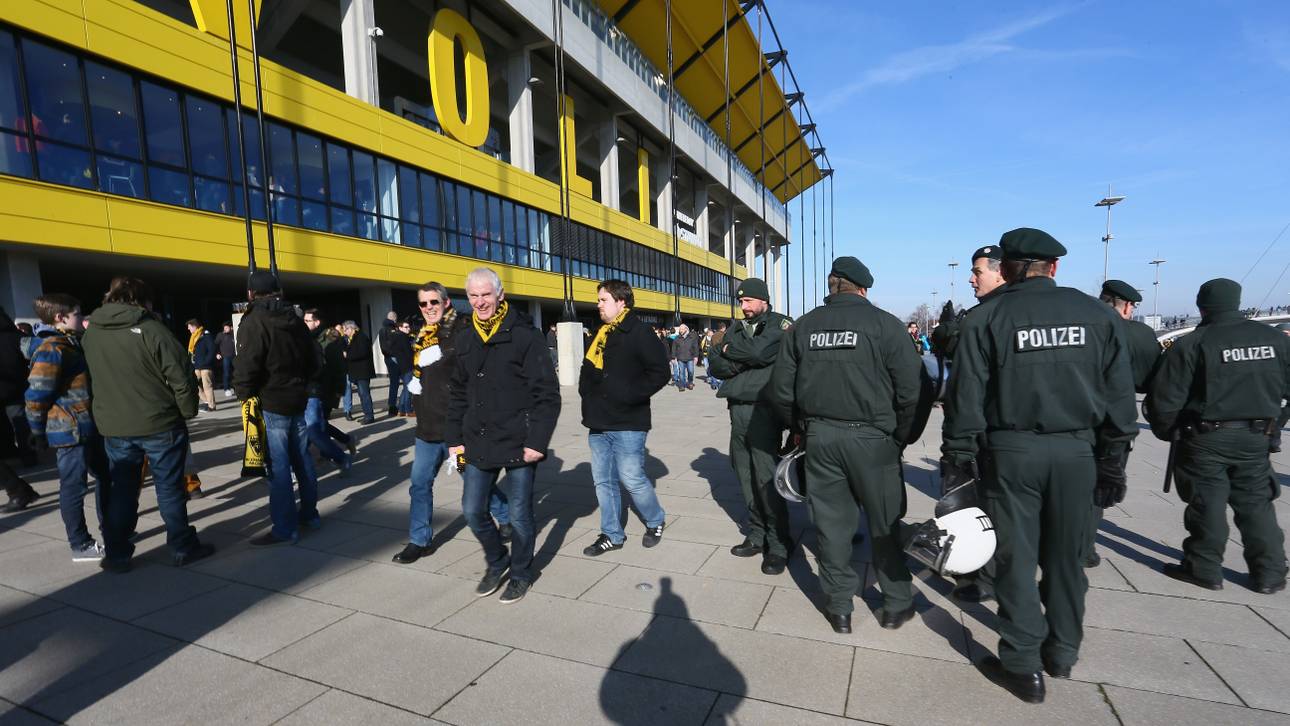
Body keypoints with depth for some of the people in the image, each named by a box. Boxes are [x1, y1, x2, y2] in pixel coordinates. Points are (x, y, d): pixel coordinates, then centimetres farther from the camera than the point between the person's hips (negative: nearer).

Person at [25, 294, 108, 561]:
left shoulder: (73, 344, 13)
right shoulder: (51, 350, -16)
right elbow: (36, 397, -18)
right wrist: (39, 435, -10)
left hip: (90, 428, 9)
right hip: (70, 432, -9)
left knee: (106, 477, 18)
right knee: (74, 487, 2)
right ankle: (80, 546, 13)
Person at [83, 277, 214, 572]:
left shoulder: (90, 334, 5)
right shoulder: (151, 329, -14)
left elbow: (95, 378, 14)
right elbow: (181, 376, -15)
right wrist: (188, 412, -4)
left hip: (113, 427, 5)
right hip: (160, 424, -5)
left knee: (120, 490, 14)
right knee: (169, 487, 5)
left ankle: (116, 555, 20)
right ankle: (183, 548, 14)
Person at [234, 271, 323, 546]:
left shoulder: (254, 321, -12)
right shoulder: (295, 319, 10)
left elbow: (246, 368, -20)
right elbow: (315, 360, 14)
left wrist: (244, 394, -4)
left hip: (271, 405, -7)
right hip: (298, 400, 7)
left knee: (278, 466, -3)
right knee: (302, 459, 15)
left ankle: (285, 528, 3)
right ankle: (309, 514, 26)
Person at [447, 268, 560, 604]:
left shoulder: (525, 336, -10)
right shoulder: (467, 341, 8)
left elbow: (547, 393, -12)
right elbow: (458, 394, 16)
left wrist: (537, 441, -16)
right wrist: (455, 439, 11)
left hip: (518, 445, -5)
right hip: (478, 445, 6)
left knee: (519, 515, 8)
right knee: (473, 511, 12)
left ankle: (520, 573, 32)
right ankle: (496, 562, 38)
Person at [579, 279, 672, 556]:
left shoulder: (639, 333, -10)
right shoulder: (600, 334, 14)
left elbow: (659, 373, -14)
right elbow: (588, 370, 25)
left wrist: (629, 395, -17)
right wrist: (586, 391, 8)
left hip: (627, 423, -8)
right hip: (599, 422, 8)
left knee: (632, 479, -2)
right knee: (603, 480, 12)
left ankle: (655, 521, 24)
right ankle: (612, 534, 26)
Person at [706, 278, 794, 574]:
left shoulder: (781, 325, -1)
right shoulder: (736, 329, 16)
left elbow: (761, 351, -20)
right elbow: (716, 363, 7)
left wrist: (732, 350, -3)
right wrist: (746, 359, -9)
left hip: (764, 410, -6)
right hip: (738, 408, 6)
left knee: (766, 477, -5)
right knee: (746, 475, 9)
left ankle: (779, 543, 8)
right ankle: (757, 535, 23)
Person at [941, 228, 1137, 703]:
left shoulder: (987, 319, -6)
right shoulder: (1095, 313, 4)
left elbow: (966, 397, -9)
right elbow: (1120, 394, 6)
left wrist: (957, 458, -2)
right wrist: (1112, 462, 12)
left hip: (1012, 451, -3)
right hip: (1077, 450, 4)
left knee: (1017, 557, 7)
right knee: (1066, 556, 17)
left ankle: (1023, 666, 16)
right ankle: (1063, 653, 33)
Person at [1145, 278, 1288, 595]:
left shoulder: (1191, 344, -14)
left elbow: (1164, 399, -14)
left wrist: (1166, 432, 1)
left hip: (1206, 438, -5)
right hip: (1256, 438, 5)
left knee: (1206, 504, 4)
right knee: (1256, 504, 15)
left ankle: (1204, 570, 13)